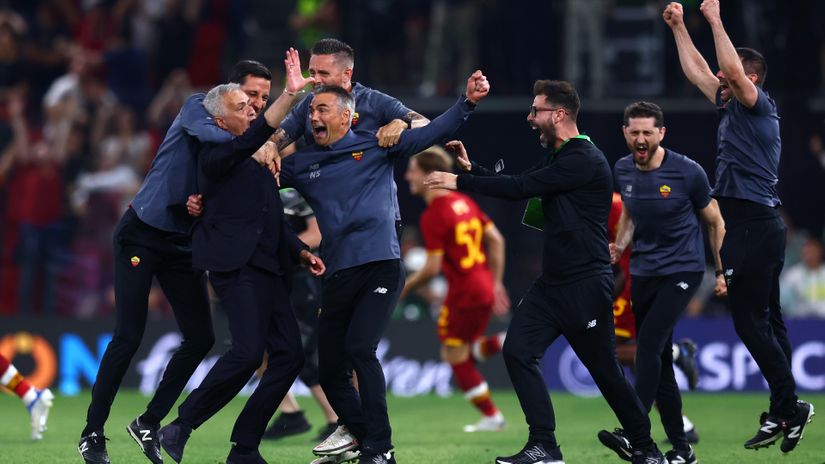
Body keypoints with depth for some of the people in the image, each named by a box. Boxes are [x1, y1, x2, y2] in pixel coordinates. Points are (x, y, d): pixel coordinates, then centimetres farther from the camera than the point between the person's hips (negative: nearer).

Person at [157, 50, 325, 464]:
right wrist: (290, 94, -31)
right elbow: (254, 137, -24)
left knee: (289, 355, -1)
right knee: (248, 352, -23)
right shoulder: (215, 155, -5)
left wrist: (300, 251, 19)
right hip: (237, 265, -9)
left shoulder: (258, 161, 22)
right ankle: (179, 429, -12)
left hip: (268, 267, 9)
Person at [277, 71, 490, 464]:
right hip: (338, 276, 5)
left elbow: (430, 134, 1)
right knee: (330, 368, 8)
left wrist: (467, 102, -11)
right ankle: (356, 428, 37)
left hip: (381, 266, -5)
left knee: (359, 348, -21)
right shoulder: (301, 164, 13)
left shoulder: (375, 147, 4)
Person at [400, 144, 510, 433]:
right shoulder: (464, 202, 10)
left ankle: (491, 417, 9)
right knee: (459, 353, 19)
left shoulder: (433, 216, -16)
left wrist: (406, 287, -3)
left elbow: (432, 268, -18)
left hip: (464, 293, -9)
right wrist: (495, 282, 18)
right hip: (485, 288, 9)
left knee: (457, 357, 6)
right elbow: (496, 240, 12)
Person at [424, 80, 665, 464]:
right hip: (552, 283, 9)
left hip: (586, 285, -9)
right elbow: (518, 187, 18)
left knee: (605, 372, -1)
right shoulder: (557, 158, 15)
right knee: (517, 351, -6)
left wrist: (460, 183, -16)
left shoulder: (585, 160, -17)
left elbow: (520, 188, -21)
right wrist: (472, 169, 5)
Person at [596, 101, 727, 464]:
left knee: (649, 343, -22)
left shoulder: (687, 172, -13)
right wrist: (620, 246, 1)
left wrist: (723, 272, 3)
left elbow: (715, 222, 0)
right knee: (659, 360, 5)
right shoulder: (623, 170, 1)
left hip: (682, 270, -6)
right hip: (643, 271, 6)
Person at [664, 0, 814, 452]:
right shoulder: (730, 108, 16)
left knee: (751, 321, -12)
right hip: (747, 224, 10)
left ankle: (788, 406, -11)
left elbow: (733, 70, -24)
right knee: (764, 321, 9)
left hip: (754, 224, -10)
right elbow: (696, 71, 27)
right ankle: (784, 413, 11)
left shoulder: (759, 106, -7)